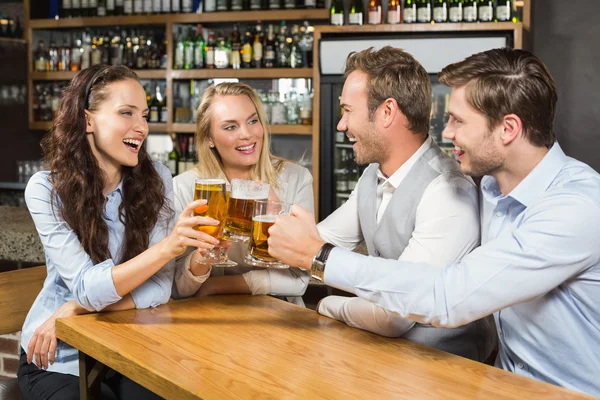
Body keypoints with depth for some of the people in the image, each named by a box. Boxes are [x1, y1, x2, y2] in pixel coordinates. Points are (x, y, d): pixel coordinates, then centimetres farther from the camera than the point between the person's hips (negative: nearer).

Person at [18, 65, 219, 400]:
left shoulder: (155, 180, -5)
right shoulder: (46, 190, -11)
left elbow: (159, 288, -9)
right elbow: (87, 289, -21)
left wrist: (75, 309, -20)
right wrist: (167, 247, -34)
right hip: (60, 358, -1)